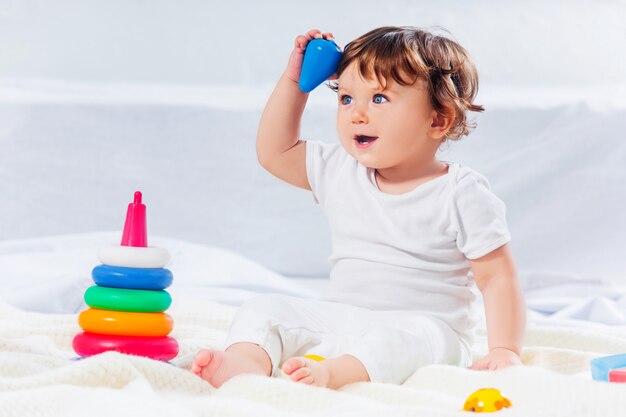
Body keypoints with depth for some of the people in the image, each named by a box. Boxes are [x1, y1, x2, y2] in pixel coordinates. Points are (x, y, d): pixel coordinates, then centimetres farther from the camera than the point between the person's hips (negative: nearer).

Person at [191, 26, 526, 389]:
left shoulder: (462, 194, -8)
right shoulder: (341, 173, 9)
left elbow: (498, 279, -9)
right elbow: (274, 152, 19)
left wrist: (505, 351, -22)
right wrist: (294, 81, 12)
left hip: (427, 329, -5)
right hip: (341, 319, 5)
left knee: (407, 338, -38)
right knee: (264, 310, -12)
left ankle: (332, 373, -56)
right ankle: (248, 361, -39)